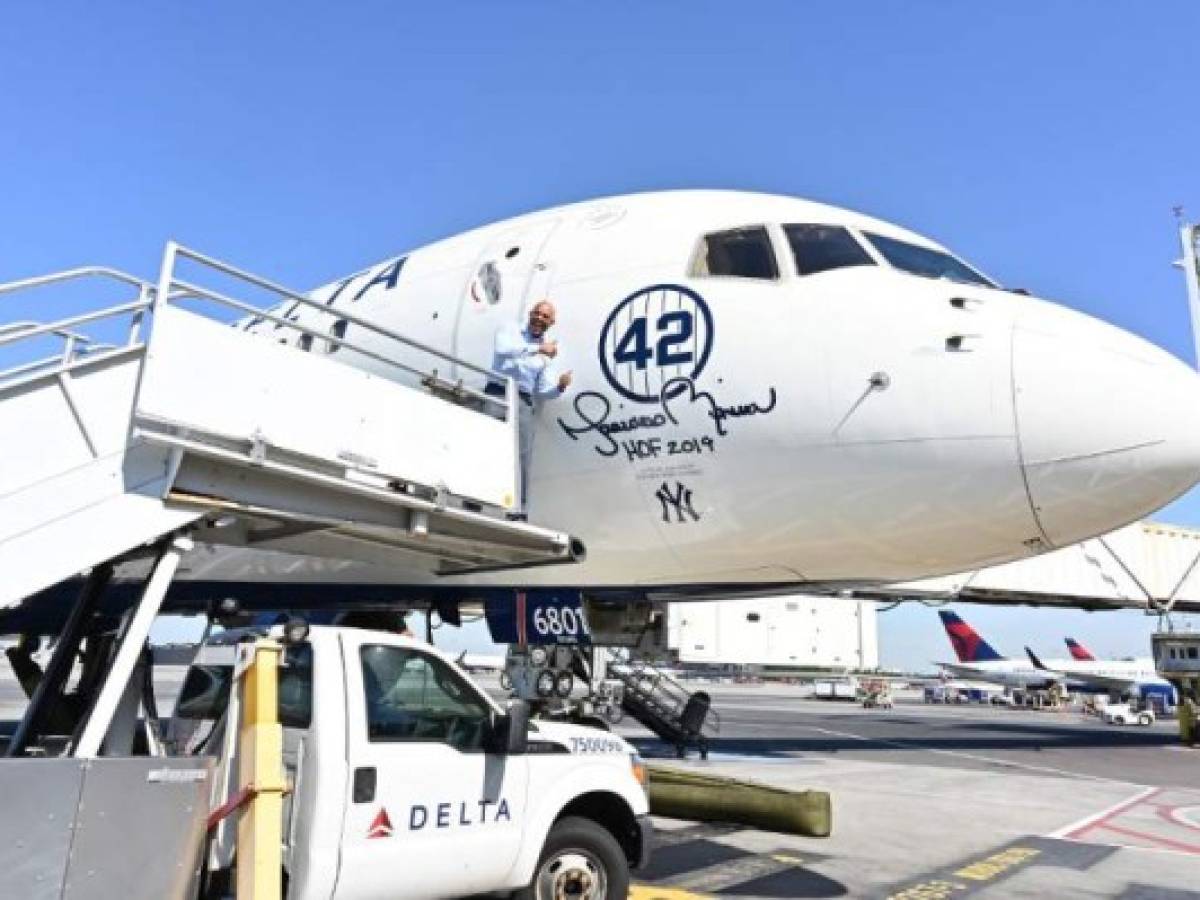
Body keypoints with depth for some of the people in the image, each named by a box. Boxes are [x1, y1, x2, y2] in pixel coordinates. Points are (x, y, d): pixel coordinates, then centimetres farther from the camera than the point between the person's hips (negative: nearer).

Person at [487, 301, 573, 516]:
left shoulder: (552, 352, 13)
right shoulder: (510, 330, 9)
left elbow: (544, 391, 8)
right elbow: (502, 349, -16)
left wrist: (561, 386, -14)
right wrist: (538, 349, -22)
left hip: (523, 402, 2)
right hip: (498, 394, -2)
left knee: (524, 456, -6)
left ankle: (519, 513, -5)